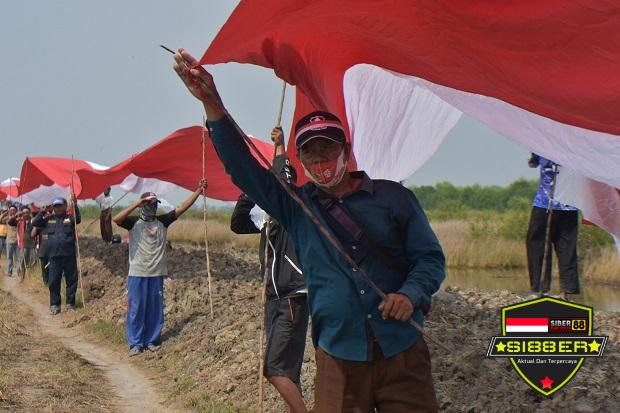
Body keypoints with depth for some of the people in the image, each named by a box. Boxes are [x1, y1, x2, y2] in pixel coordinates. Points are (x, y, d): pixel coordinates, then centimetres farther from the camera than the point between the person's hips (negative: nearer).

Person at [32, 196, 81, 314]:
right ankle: (54, 305, 13)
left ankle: (70, 303, 16)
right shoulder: (49, 219, 10)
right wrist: (42, 211, -4)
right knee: (53, 282, 5)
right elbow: (35, 223, 5)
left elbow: (78, 219, -18)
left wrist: (75, 205, -29)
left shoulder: (70, 217, 2)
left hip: (69, 256, -2)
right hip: (54, 256, 2)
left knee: (71, 280, 5)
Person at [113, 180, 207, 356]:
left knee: (155, 309, 8)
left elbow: (182, 208, 3)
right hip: (137, 274, -3)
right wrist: (136, 204, -22)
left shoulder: (162, 221, 6)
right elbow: (116, 219, -22)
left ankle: (151, 341, 18)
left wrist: (199, 190, -3)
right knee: (136, 308, 0)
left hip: (157, 274, 3)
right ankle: (135, 343, 7)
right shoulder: (134, 222, -3)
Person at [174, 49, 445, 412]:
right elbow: (242, 167, 0)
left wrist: (411, 294, -16)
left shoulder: (393, 197, 5)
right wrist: (213, 106, -11)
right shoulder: (295, 206, 10)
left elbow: (430, 257, 5)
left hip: (403, 354, -1)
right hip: (338, 359, 1)